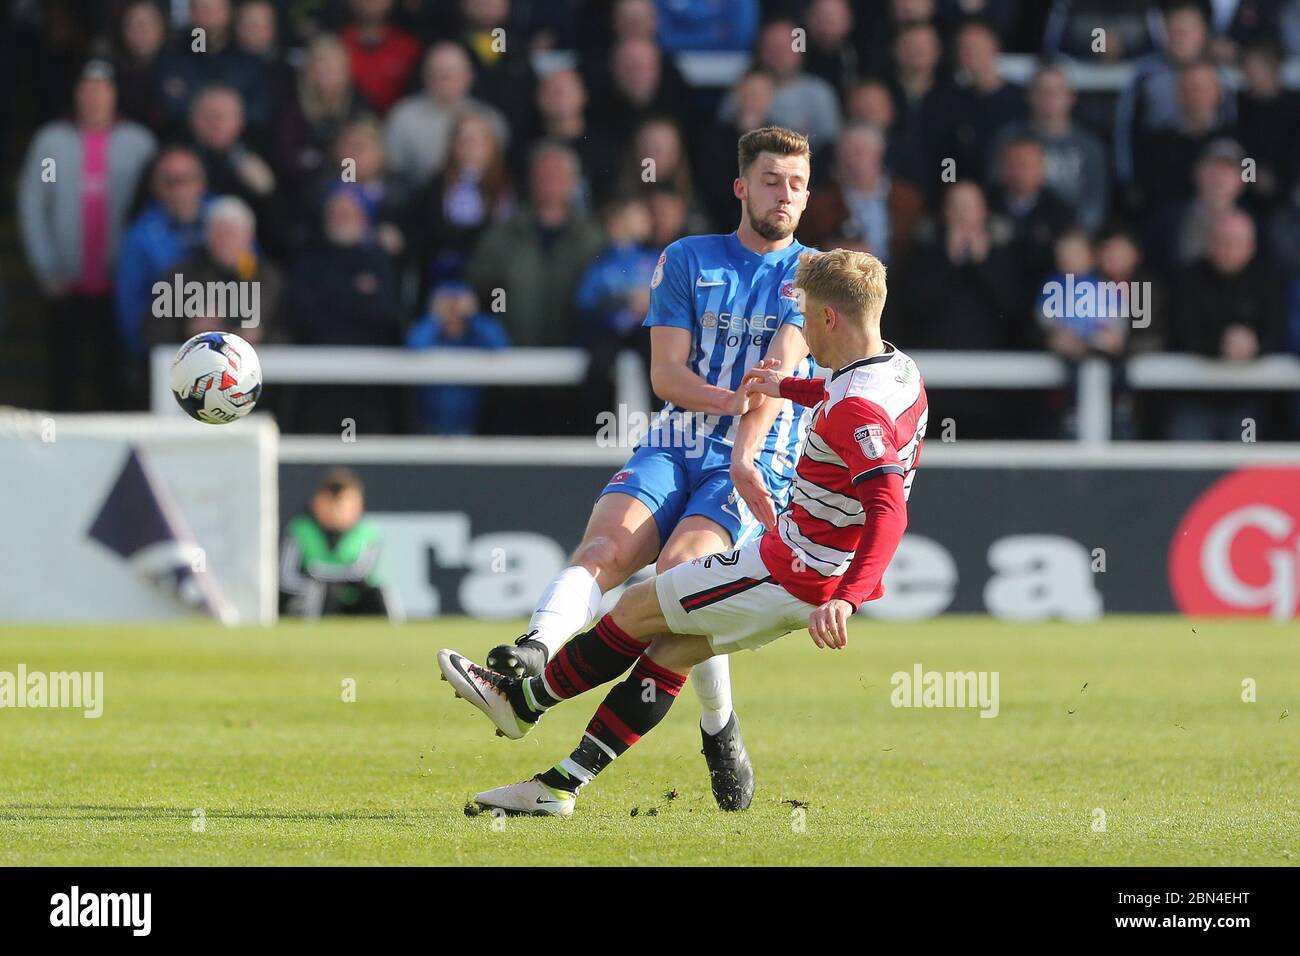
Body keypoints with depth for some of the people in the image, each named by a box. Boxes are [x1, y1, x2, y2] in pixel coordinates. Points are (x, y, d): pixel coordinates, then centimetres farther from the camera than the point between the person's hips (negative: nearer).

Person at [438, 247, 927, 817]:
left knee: (638, 609, 6)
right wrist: (791, 389, 32)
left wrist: (846, 598, -45)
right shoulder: (900, 371, 4)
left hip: (792, 573, -9)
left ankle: (522, 703, 26)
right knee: (670, 652, 13)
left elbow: (889, 512, -37)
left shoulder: (855, 410, -27)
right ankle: (559, 786, 14)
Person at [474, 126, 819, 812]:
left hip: (757, 465, -3)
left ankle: (719, 729, -13)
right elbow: (667, 374, 6)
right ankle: (535, 651, -52)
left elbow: (782, 368, -7)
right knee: (606, 545, -27)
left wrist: (745, 455, -22)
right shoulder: (688, 260, 15)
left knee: (678, 565, -29)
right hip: (671, 450, 3)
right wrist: (734, 400, -14)